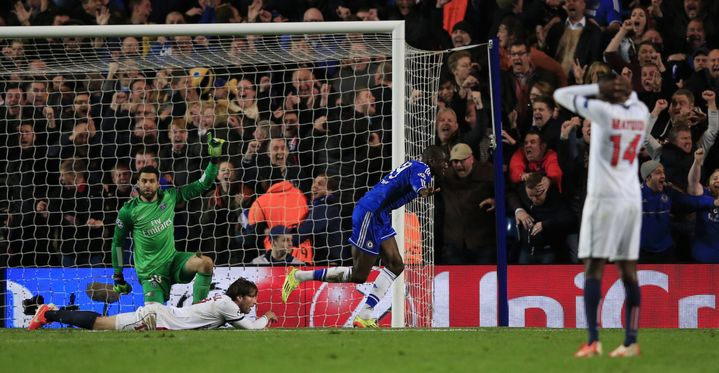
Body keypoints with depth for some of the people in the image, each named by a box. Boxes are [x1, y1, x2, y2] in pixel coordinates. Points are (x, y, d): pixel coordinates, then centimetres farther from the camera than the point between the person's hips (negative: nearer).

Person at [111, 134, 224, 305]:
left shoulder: (169, 197, -1)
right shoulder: (128, 210, -8)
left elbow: (202, 186, 3)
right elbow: (117, 242, 3)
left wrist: (214, 159, -7)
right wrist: (118, 277, 6)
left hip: (173, 261, 3)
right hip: (150, 271, -3)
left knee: (206, 263, -25)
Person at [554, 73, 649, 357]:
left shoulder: (602, 111, -9)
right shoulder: (640, 113, 6)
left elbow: (561, 95, 0)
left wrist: (597, 87, 1)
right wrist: (626, 91, 13)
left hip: (604, 198, -5)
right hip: (632, 199, 5)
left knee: (593, 268, -4)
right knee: (628, 271, 6)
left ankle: (593, 341, -12)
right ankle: (631, 342, 3)